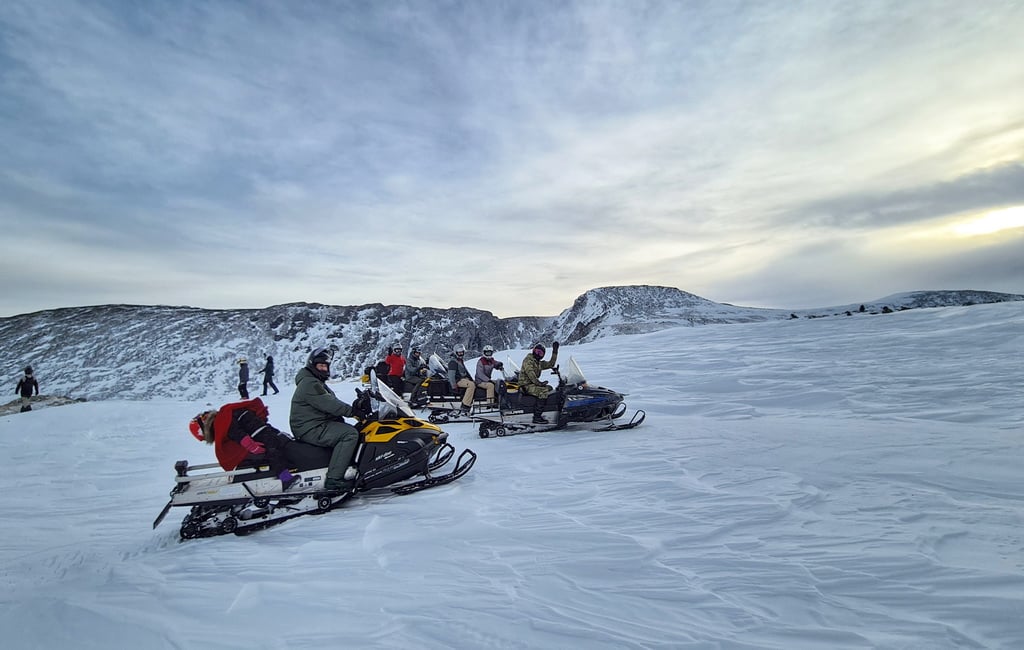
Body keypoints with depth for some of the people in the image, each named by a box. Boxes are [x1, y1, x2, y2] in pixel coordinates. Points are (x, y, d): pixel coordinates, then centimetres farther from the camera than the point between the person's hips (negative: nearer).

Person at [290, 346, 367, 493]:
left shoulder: (318, 382, 21)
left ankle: (348, 469, 0)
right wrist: (352, 411, -23)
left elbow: (332, 403, 18)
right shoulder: (309, 383, -14)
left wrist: (354, 409, 5)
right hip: (311, 428, -11)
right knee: (350, 434, -25)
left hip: (319, 424, 11)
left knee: (354, 430, 11)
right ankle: (334, 479, -27)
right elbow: (328, 404, -24)